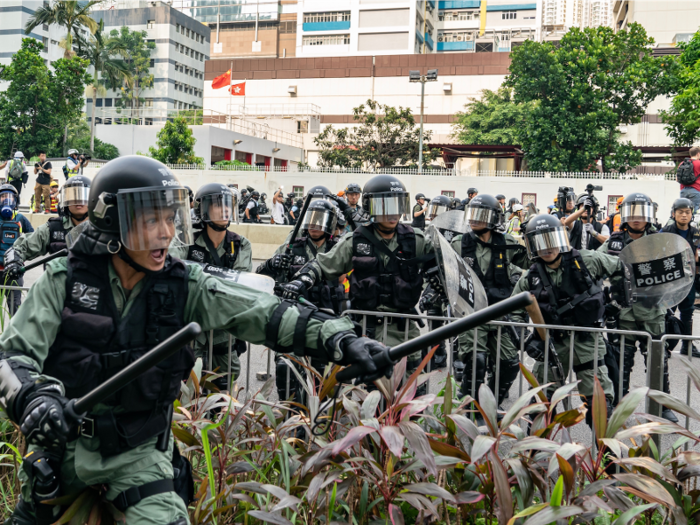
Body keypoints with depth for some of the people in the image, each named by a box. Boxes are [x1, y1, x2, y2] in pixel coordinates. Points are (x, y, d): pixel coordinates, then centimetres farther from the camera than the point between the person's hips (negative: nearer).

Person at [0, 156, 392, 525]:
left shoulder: (184, 287, -11)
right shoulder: (65, 280, -13)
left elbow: (262, 313, -18)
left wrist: (341, 338, -30)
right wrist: (32, 398, -37)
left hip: (137, 453, 0)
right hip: (60, 442, 1)